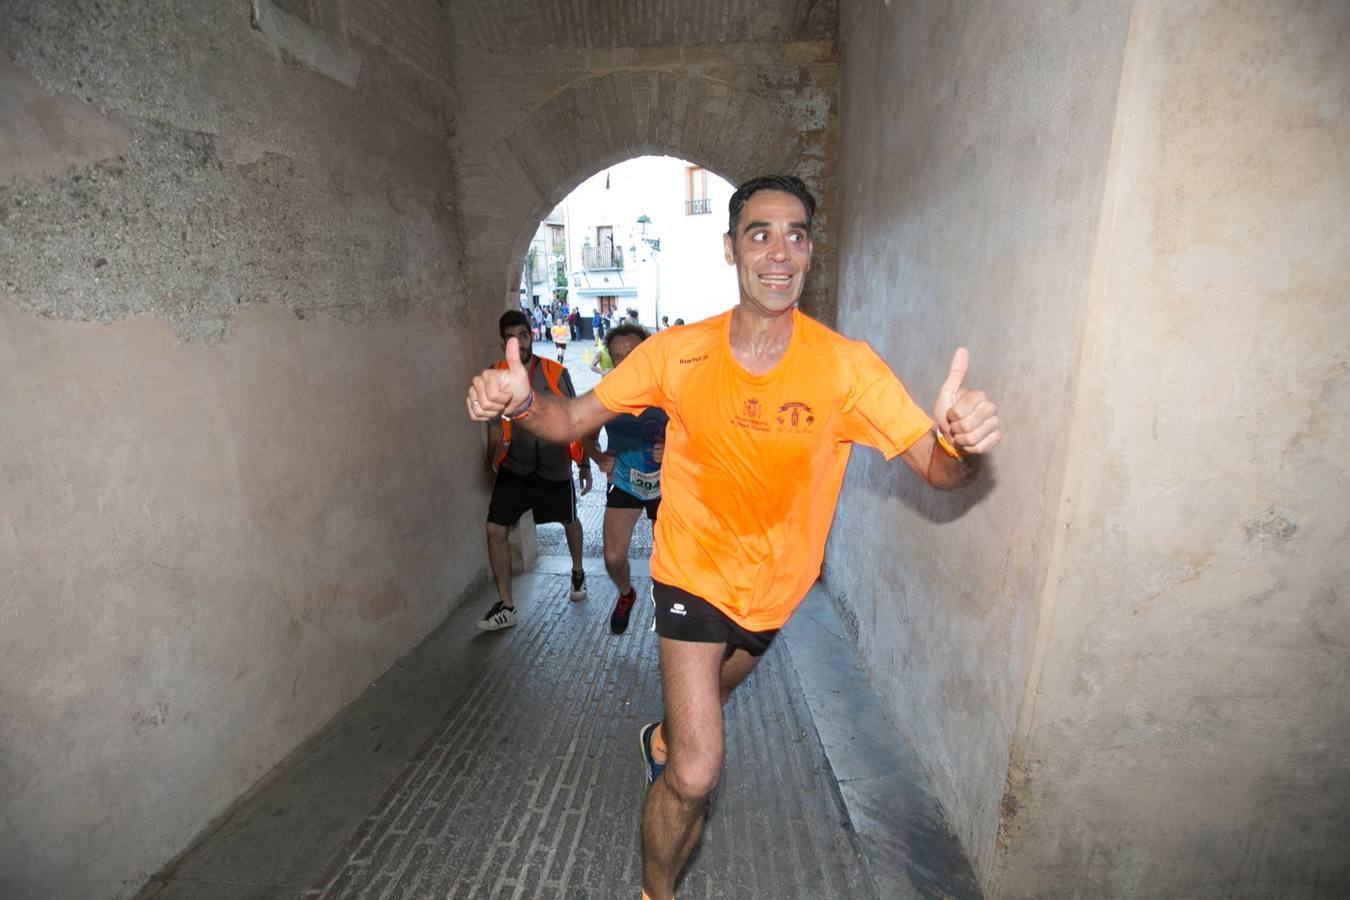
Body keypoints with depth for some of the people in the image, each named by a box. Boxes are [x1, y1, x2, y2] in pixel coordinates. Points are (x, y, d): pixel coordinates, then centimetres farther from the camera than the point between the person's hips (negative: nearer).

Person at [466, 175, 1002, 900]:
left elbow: (937, 468, -18)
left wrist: (964, 442, -42)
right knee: (695, 775, -9)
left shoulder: (846, 364, -17)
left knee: (712, 694, 31)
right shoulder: (678, 353, -17)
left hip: (777, 586, 3)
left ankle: (662, 739, 68)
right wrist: (520, 402, -34)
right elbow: (570, 419, -12)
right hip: (695, 573, -3)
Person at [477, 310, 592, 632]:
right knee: (495, 528, -10)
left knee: (570, 521, 17)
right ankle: (506, 606, 4)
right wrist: (491, 465, 13)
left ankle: (578, 573, 47)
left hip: (554, 466, -1)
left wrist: (584, 464, -1)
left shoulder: (556, 373, -10)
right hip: (514, 467, 1)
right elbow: (495, 426, 7)